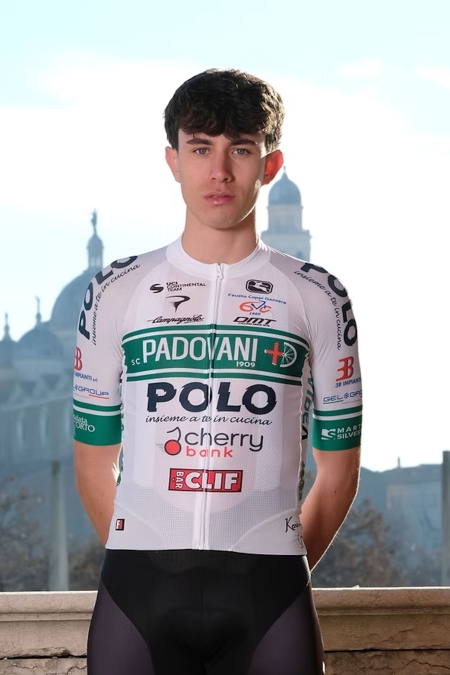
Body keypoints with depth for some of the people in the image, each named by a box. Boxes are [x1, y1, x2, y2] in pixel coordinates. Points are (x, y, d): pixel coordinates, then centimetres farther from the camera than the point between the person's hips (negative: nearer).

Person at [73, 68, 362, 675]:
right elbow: (95, 462, 12)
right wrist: (147, 571, 8)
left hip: (267, 596, 0)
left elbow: (339, 470, 11)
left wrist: (278, 575, 7)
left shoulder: (315, 298, 8)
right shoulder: (117, 292, 10)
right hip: (138, 589, 1)